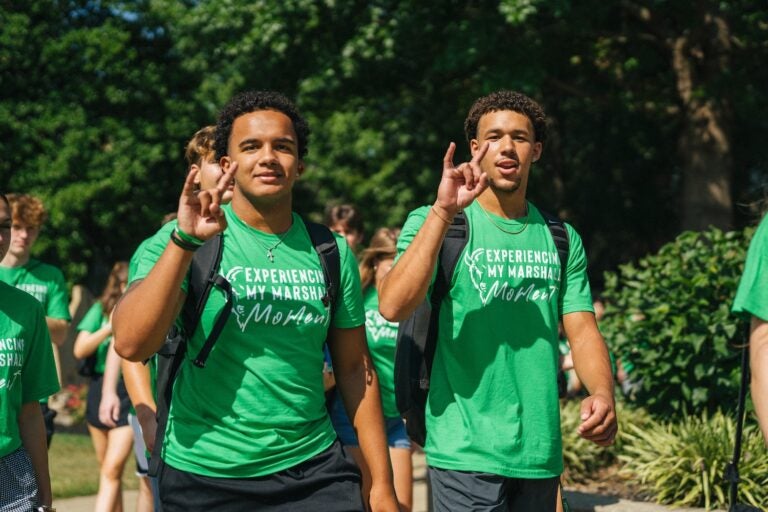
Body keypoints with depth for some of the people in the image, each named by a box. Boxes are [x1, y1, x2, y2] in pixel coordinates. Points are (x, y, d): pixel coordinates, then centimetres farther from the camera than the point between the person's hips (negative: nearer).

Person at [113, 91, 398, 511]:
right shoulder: (179, 241, -6)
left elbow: (355, 369, 8)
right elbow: (130, 345, -19)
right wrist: (185, 240, -27)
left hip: (314, 472, 2)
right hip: (204, 478, -2)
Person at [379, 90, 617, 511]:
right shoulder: (433, 222, -2)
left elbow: (582, 330, 6)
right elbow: (392, 306, -18)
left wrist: (602, 393, -14)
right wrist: (442, 212, -24)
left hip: (540, 453, 5)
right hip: (466, 451, -4)